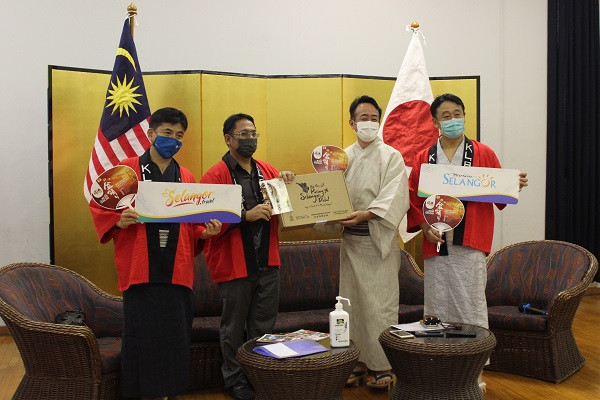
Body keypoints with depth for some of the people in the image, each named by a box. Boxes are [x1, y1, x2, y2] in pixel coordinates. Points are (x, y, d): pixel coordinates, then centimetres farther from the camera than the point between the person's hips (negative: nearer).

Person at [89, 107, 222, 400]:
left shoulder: (187, 178, 13)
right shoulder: (126, 170, 3)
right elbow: (98, 206, 2)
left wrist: (205, 233, -4)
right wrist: (118, 219, -17)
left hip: (177, 272, 4)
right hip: (141, 270, -3)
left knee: (177, 337, 8)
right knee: (142, 337, 1)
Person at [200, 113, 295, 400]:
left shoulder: (268, 171, 11)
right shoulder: (215, 175, -8)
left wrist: (287, 186, -2)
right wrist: (246, 215, -25)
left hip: (268, 263, 5)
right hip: (234, 264, -5)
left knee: (264, 326, 15)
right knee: (235, 328, 9)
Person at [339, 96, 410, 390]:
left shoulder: (390, 156, -2)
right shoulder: (343, 157, 12)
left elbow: (393, 198, -13)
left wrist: (365, 214, -25)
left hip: (378, 239, -4)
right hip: (350, 239, 4)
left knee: (379, 303, -2)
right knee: (352, 301, 8)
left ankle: (383, 365, 10)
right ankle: (357, 361, 20)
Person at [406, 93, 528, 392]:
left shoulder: (483, 154, 5)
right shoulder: (423, 158, 8)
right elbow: (412, 199, 6)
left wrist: (514, 187, -15)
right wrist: (423, 226, -7)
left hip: (470, 244, -2)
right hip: (435, 243, 2)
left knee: (471, 306, 0)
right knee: (437, 307, 8)